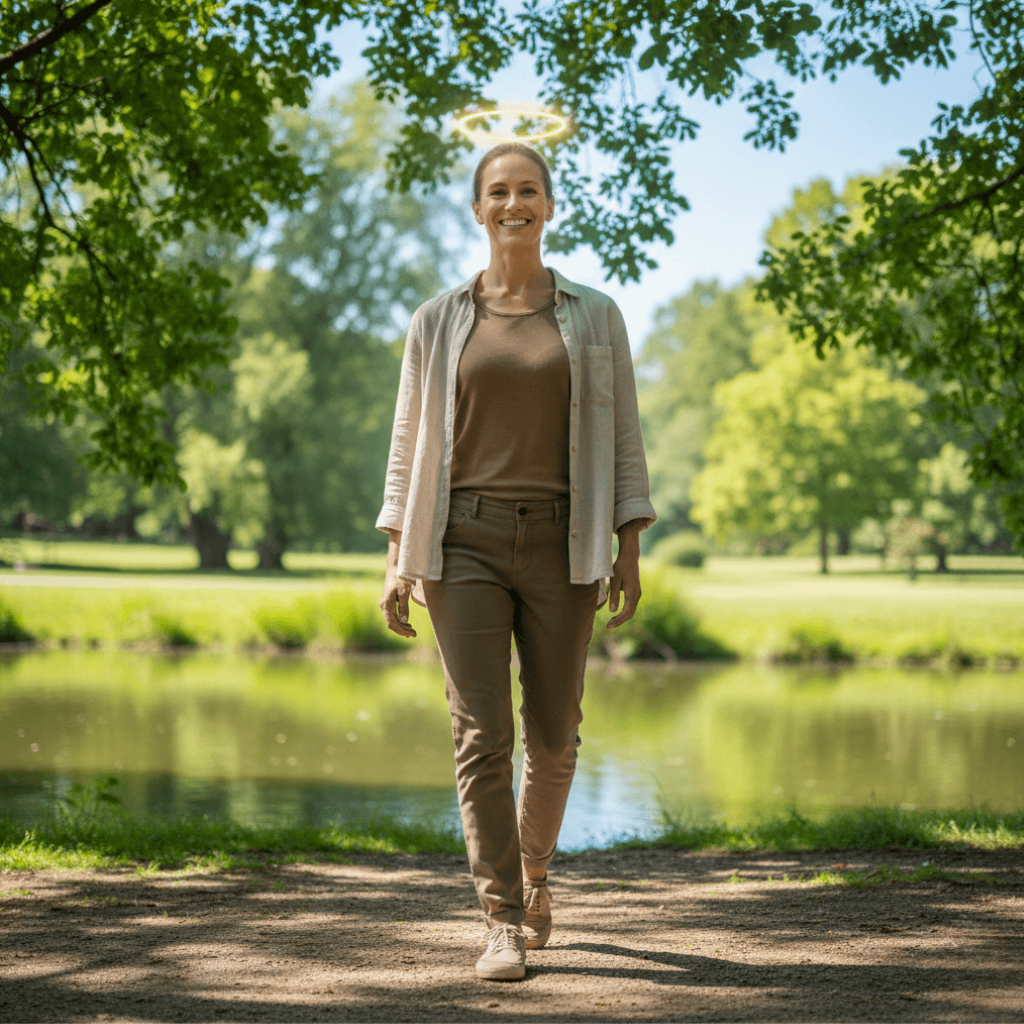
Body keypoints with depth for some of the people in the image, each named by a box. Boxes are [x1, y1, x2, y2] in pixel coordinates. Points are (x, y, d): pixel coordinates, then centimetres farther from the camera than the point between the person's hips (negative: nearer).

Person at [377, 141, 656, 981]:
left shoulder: (594, 315, 7)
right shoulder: (440, 321, 7)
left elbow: (621, 438, 6)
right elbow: (411, 443, 7)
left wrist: (629, 551, -2)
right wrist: (398, 558, -1)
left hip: (560, 546, 1)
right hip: (464, 544, 0)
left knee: (552, 735, 6)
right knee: (481, 735, -9)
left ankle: (533, 869, 34)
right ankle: (504, 923, -5)